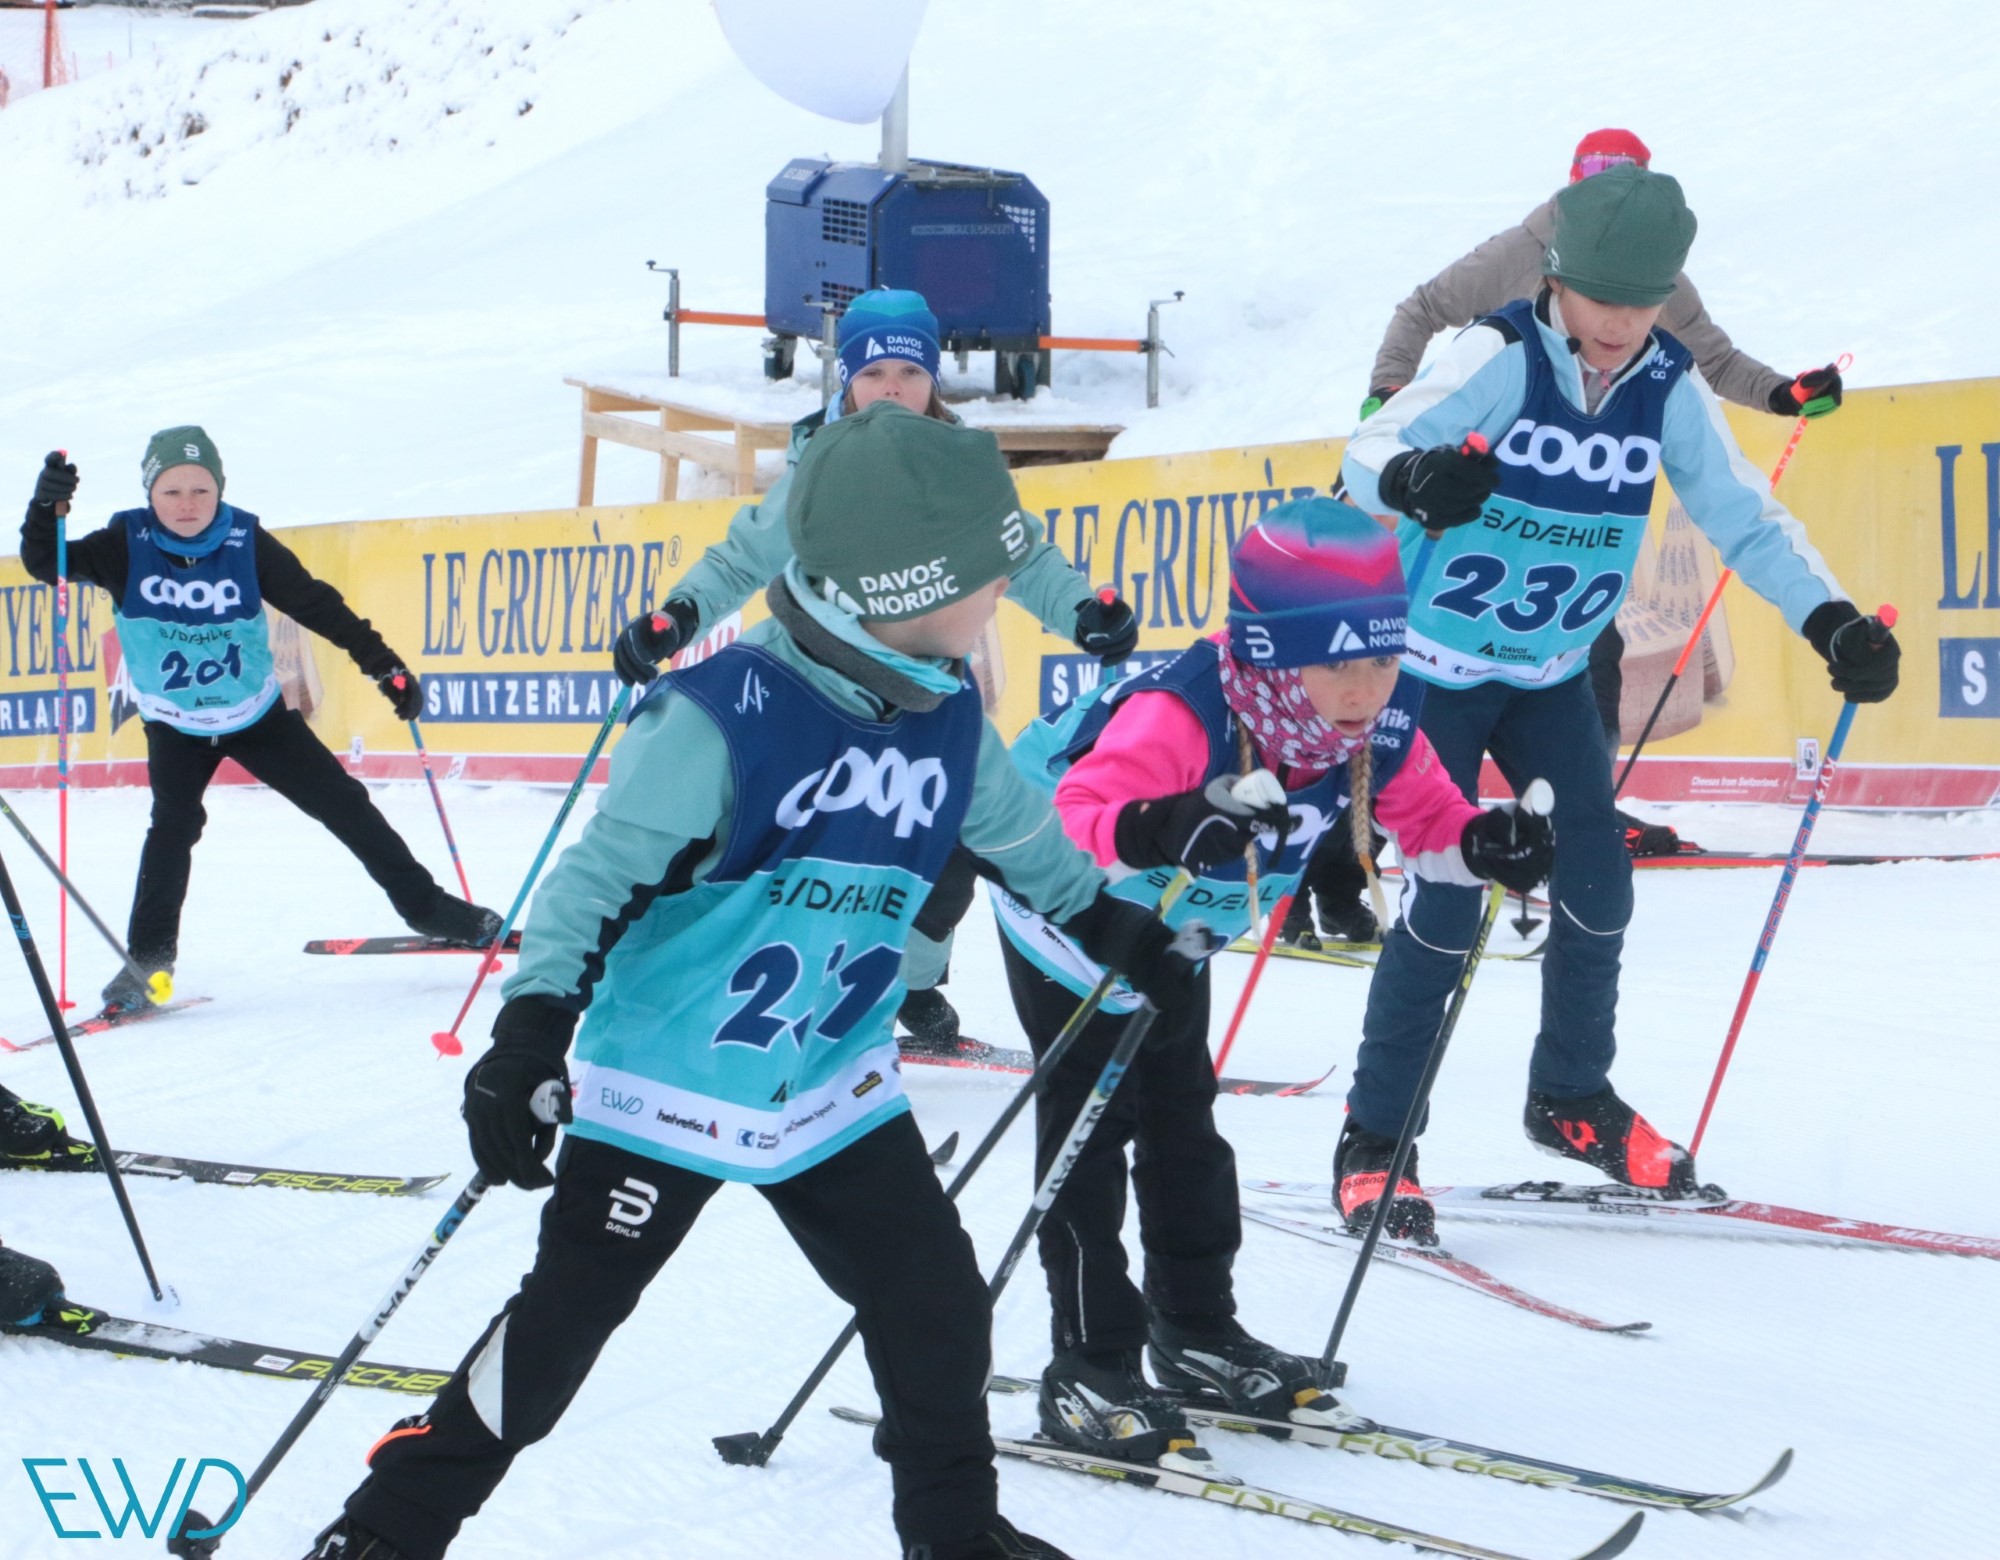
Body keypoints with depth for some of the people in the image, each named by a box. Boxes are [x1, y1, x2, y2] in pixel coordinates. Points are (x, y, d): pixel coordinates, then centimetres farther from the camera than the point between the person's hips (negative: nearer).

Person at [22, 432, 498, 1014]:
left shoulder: (247, 543, -17)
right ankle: (149, 955, -11)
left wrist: (384, 665, -13)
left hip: (258, 715, 1)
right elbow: (45, 564, -24)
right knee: (173, 825, -22)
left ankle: (425, 905, 17)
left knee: (343, 803, 3)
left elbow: (316, 605, -11)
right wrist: (46, 507, -44)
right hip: (175, 727, -1)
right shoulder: (126, 547, -18)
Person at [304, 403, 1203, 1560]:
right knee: (564, 1317, -1)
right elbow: (604, 874, -22)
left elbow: (1018, 832, 19)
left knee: (939, 1311, 7)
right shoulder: (728, 719, -25)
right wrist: (530, 1036, -30)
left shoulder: (947, 717, -2)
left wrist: (1122, 931, 31)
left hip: (836, 1085, 6)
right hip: (667, 1077, -6)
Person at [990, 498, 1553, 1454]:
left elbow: (1424, 817, -6)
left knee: (1182, 1123, 16)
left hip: (1177, 933, 7)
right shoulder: (1175, 717, -44)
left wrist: (1486, 846, -26)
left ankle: (1197, 1333, 29)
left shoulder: (1377, 726, -22)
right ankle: (1089, 1370, 3)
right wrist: (1164, 829, -73)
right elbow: (1068, 825, -55)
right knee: (1089, 1128, -4)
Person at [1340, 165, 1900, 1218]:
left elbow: (1744, 517, -7)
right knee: (1447, 898, -10)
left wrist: (1830, 620, -22)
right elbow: (1368, 450, -31)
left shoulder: (1669, 388, -8)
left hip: (1551, 674, 5)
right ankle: (1375, 1129, 4)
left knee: (1597, 881, 2)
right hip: (1437, 664, -5)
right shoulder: (1500, 358, -21)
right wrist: (1414, 480, -55)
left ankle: (1572, 1097, 24)